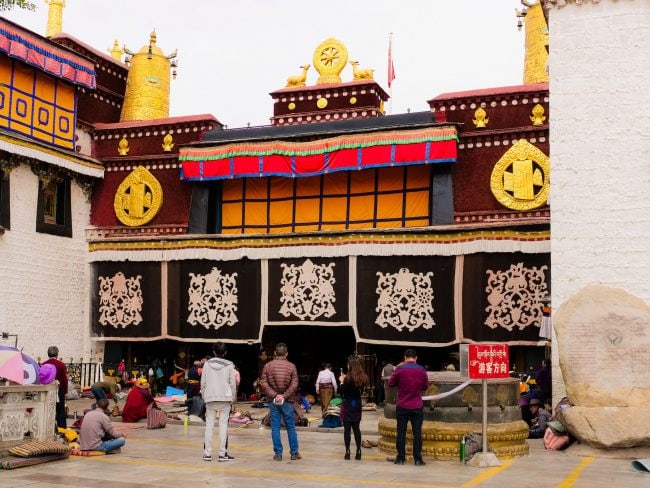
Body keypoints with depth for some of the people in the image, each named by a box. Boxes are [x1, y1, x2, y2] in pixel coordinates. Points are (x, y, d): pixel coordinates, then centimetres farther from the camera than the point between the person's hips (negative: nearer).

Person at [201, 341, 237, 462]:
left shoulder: (207, 364, 3)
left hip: (210, 398, 1)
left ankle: (207, 453, 5)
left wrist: (204, 396, 14)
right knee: (223, 425, 0)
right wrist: (233, 398, 11)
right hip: (225, 398, -1)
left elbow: (203, 383, 4)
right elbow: (233, 384, 1)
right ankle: (222, 454, -1)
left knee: (209, 425, 5)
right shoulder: (229, 365, 0)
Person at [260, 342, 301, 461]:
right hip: (287, 402, -1)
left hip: (273, 401, 1)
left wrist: (274, 395, -9)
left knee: (275, 427, 6)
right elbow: (294, 385, -9)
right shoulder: (291, 366, -2)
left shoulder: (268, 365, 1)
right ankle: (294, 453, 13)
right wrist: (284, 396, -10)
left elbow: (264, 384, -6)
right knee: (291, 427, 9)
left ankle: (278, 454, 7)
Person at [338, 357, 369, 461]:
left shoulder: (348, 378, -17)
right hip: (357, 406, 6)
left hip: (348, 406, -6)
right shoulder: (363, 378, 3)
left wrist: (342, 382, 2)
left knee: (347, 429, 1)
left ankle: (347, 452, 0)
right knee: (356, 428, 11)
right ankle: (358, 452, 10)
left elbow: (342, 392, -12)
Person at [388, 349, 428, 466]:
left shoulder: (400, 369, -9)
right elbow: (425, 387, 9)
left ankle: (400, 458, 8)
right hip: (417, 407, 1)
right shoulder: (422, 370, -3)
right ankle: (417, 459, 4)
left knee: (401, 433, 6)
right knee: (417, 433, 5)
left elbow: (391, 384, 3)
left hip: (402, 406, -1)